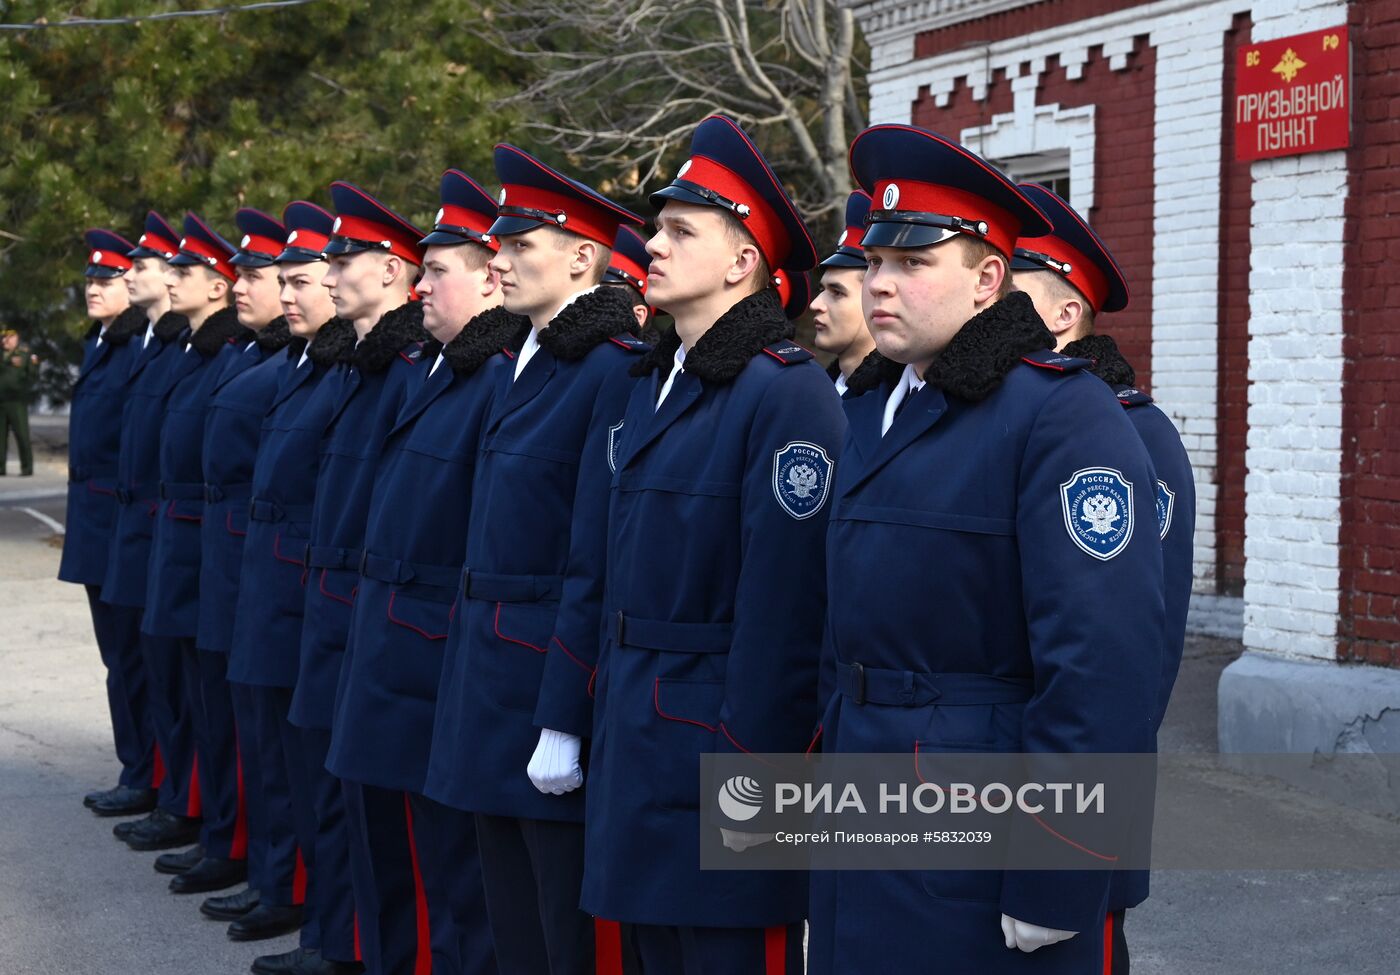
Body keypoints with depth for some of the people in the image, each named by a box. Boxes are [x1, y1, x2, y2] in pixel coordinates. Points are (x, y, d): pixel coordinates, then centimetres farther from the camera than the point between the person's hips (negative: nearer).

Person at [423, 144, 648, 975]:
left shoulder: (615, 371, -15)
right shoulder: (522, 369, 13)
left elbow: (596, 564, -19)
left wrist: (563, 721, -20)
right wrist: (474, 682, 15)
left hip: (557, 679, -9)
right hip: (489, 677, 9)